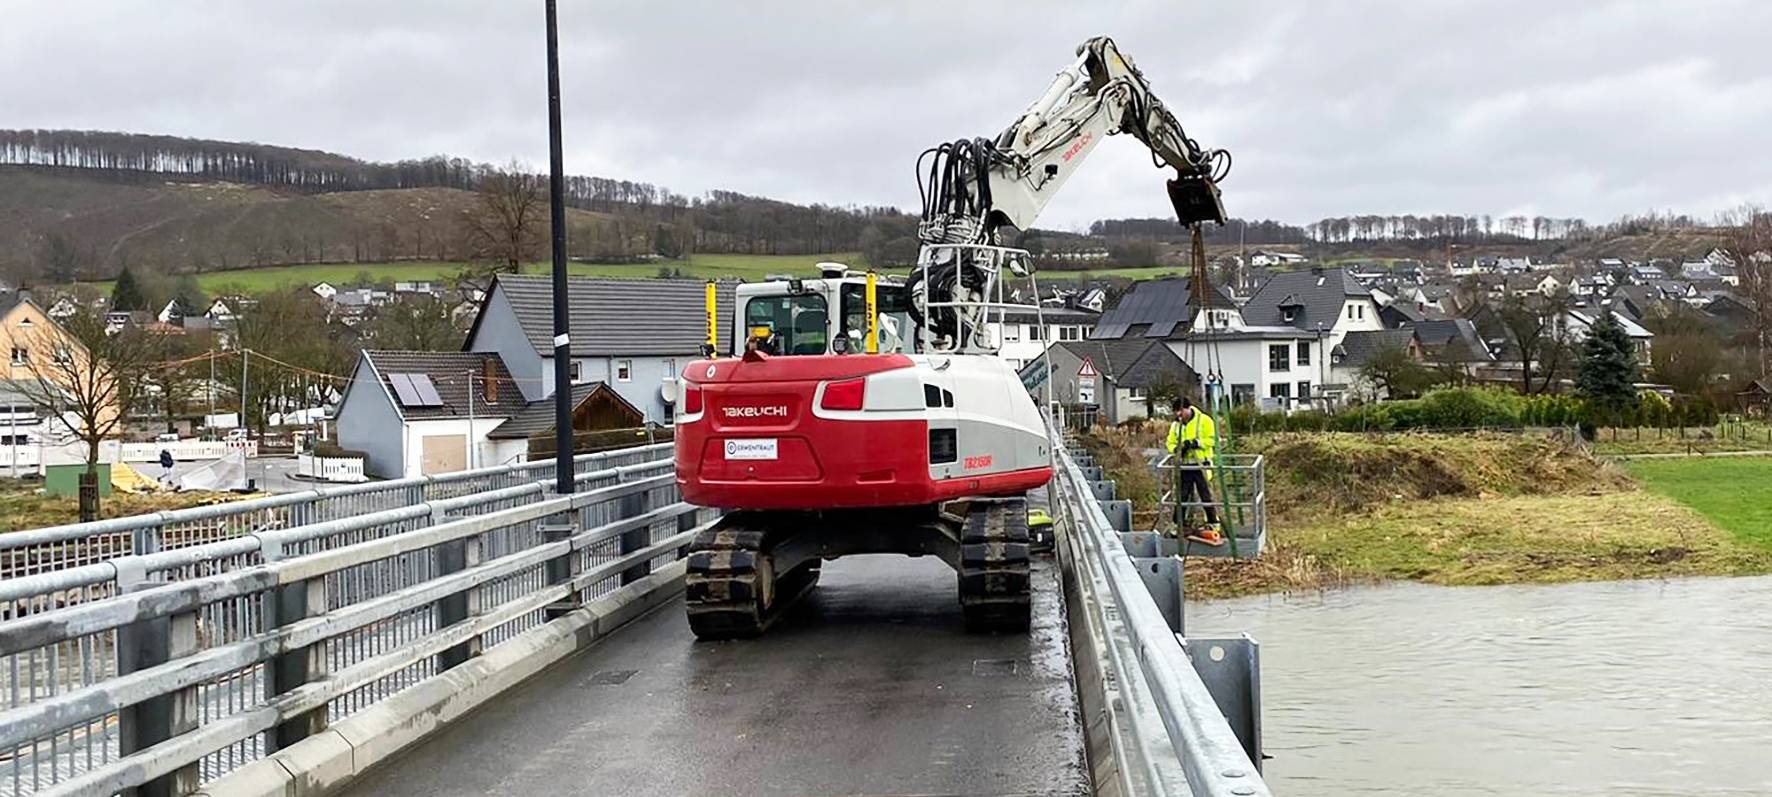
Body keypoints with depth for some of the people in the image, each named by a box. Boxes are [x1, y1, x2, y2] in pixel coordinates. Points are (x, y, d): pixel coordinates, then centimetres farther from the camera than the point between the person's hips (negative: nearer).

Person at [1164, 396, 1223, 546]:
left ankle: (1214, 525, 9)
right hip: (1183, 466, 5)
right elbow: (1170, 442, 13)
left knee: (1207, 496, -1)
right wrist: (1176, 449, -9)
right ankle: (1179, 525, 14)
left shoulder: (1204, 420, -6)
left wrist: (1196, 443, -21)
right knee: (1181, 496, 6)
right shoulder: (1176, 424, 11)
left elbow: (1212, 439, -10)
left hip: (1201, 465, -5)